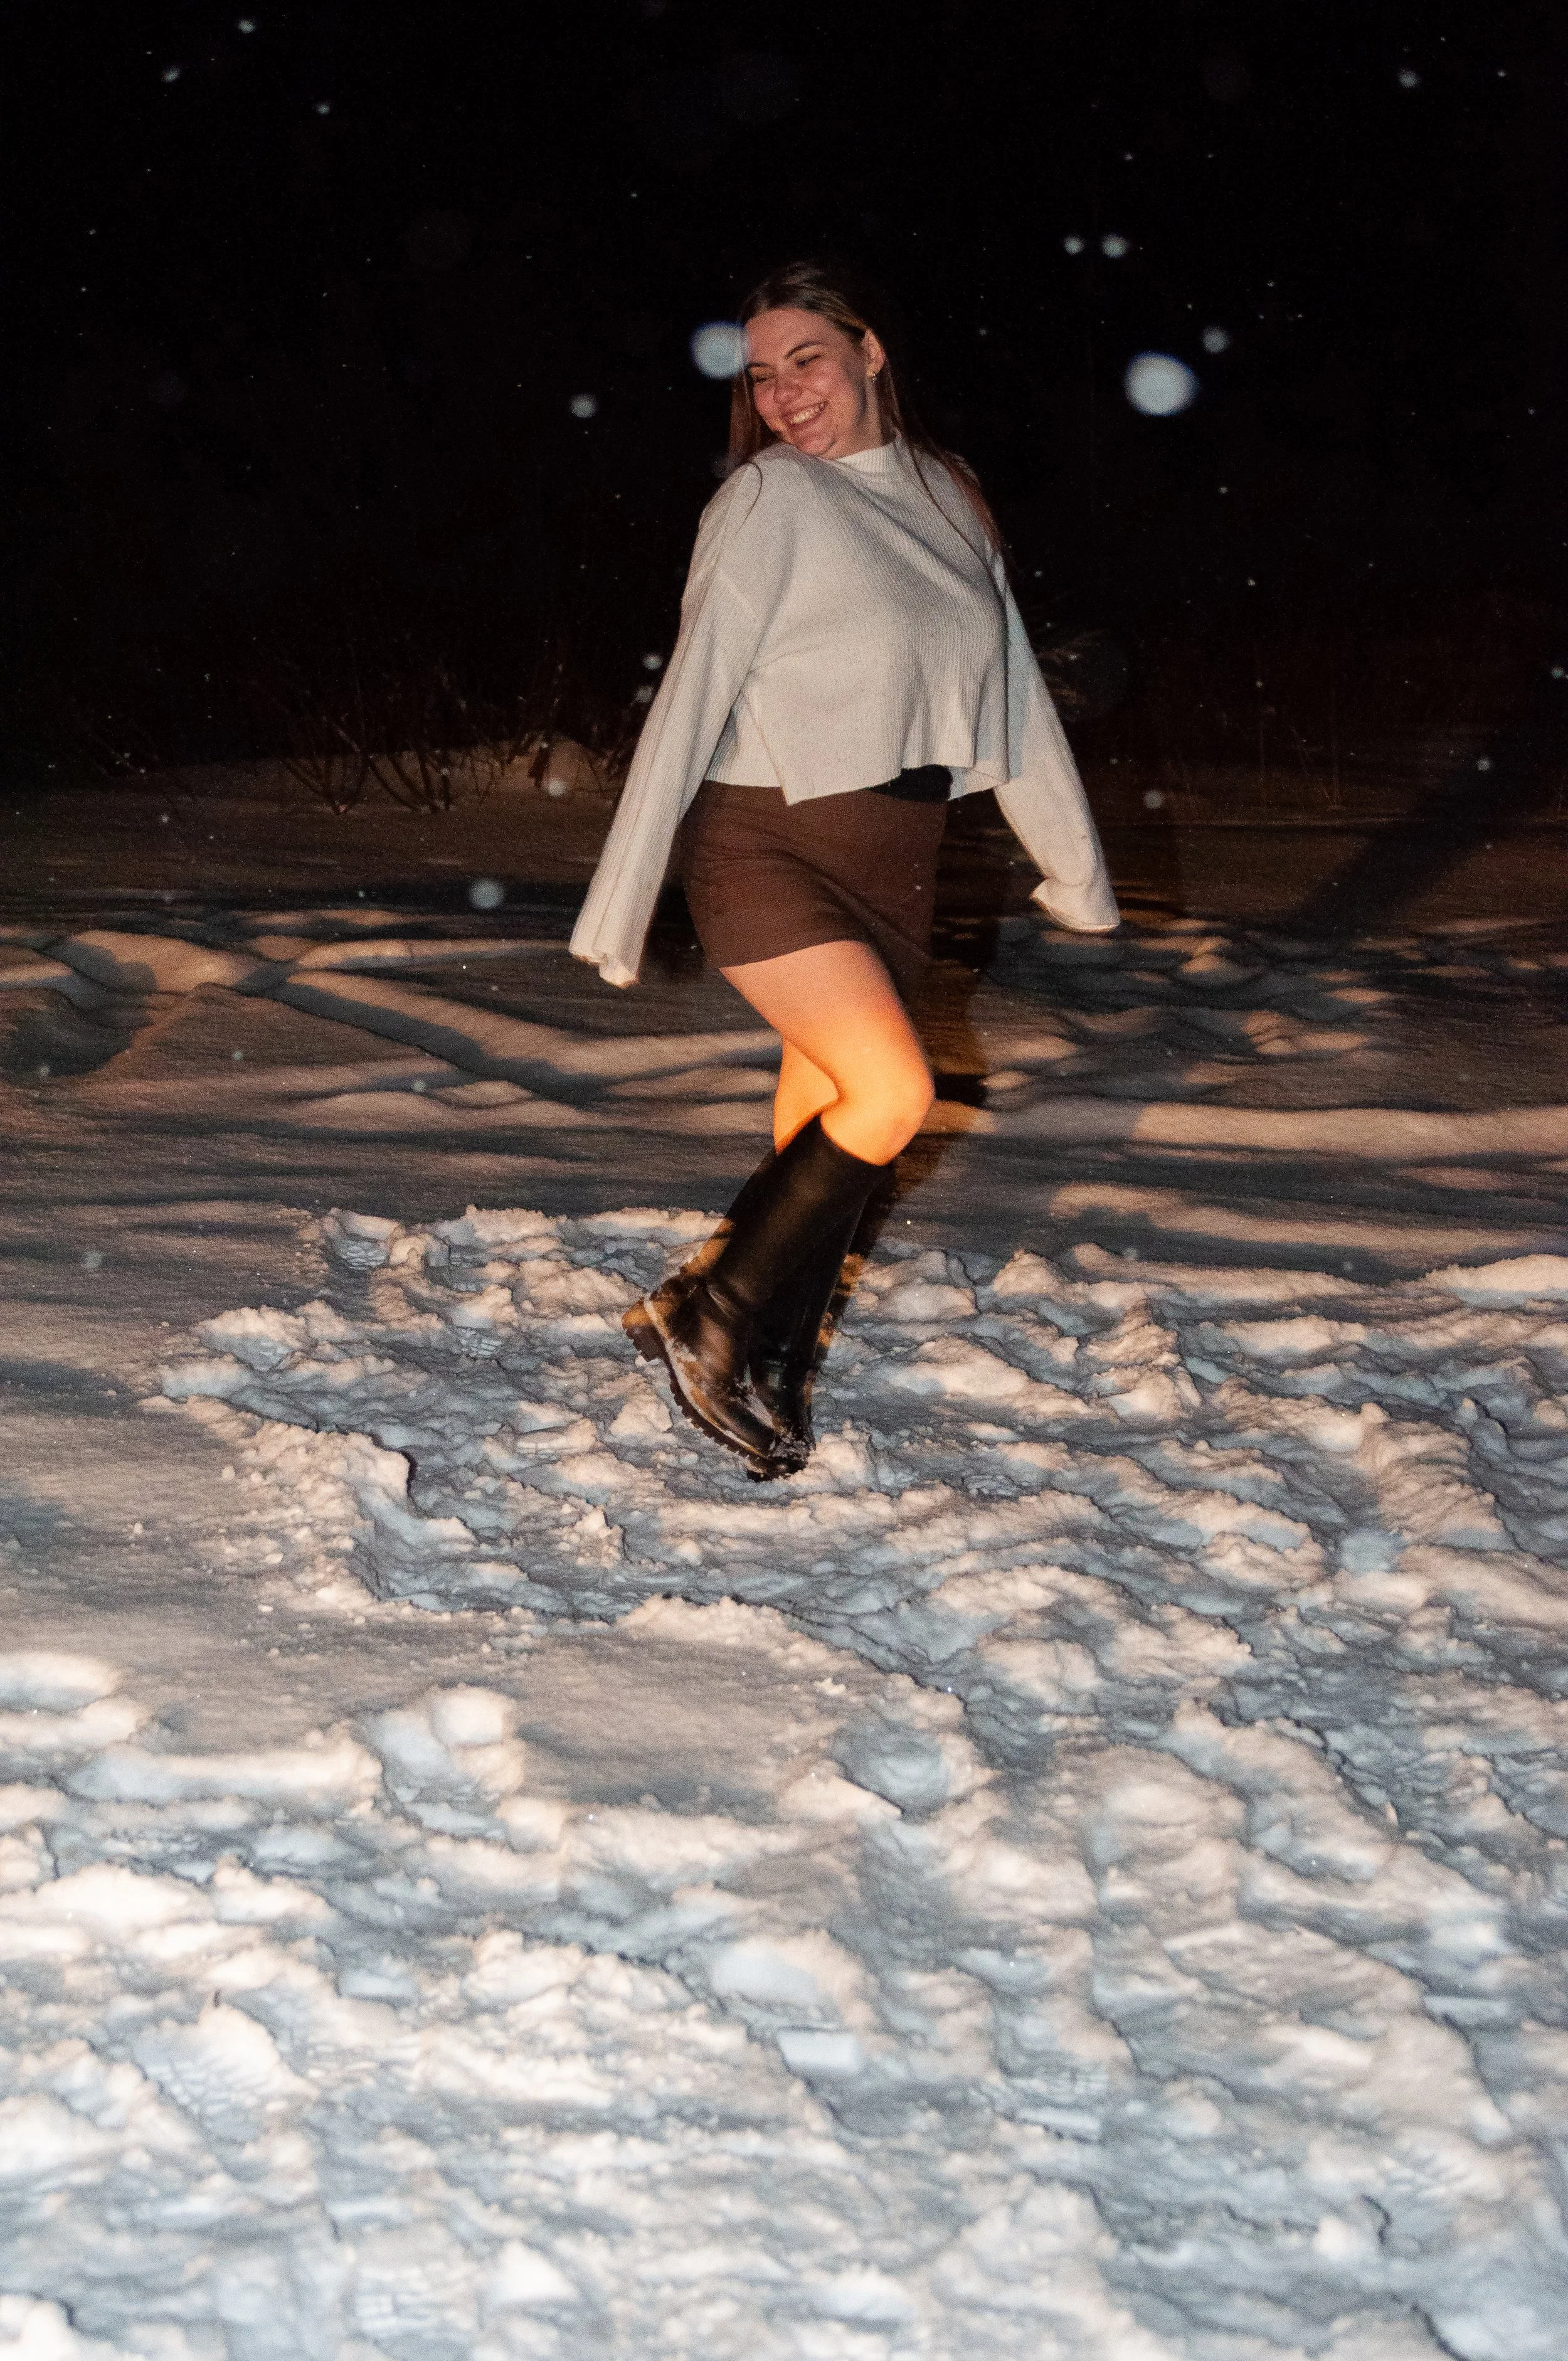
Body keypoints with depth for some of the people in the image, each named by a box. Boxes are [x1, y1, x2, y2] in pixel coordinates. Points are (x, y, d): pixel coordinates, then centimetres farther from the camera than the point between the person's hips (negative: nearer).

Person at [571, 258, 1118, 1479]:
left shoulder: (947, 498, 10)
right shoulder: (768, 501, -7)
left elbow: (1013, 692, 16)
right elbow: (692, 691, -11)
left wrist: (1076, 867, 19)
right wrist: (621, 901, -14)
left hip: (894, 865, 5)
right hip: (767, 844, -5)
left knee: (825, 1129, 6)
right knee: (893, 1094, -19)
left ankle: (769, 1379, 18)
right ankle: (701, 1319, -5)